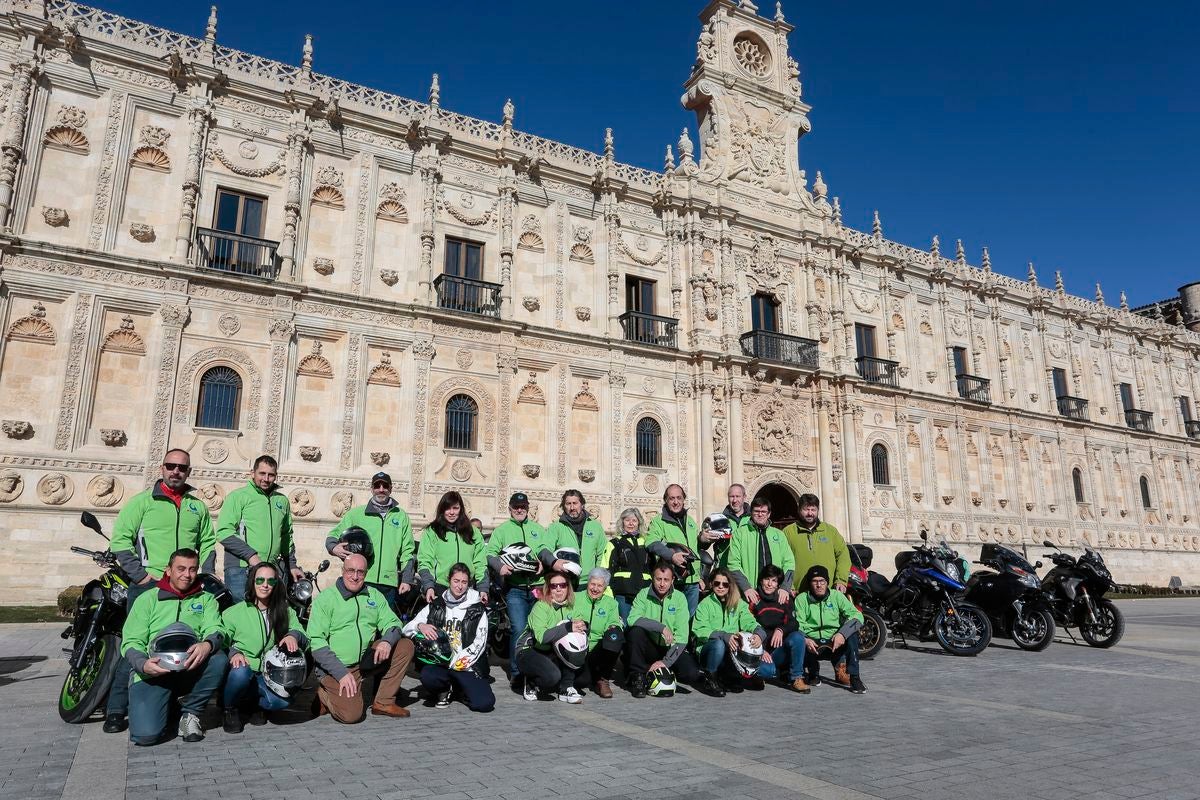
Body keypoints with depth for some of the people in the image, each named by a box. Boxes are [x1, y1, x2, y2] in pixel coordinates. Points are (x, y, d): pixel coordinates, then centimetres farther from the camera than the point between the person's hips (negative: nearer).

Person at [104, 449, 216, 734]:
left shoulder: (198, 507, 14)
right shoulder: (142, 501, 3)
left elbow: (207, 544, 17)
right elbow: (121, 539, -3)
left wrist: (205, 576, 5)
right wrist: (141, 574, -10)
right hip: (148, 584, -3)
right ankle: (116, 709, 4)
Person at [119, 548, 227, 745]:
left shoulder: (206, 599, 15)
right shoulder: (147, 599, 11)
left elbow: (215, 630, -2)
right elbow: (131, 643, 3)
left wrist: (208, 644, -28)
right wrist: (143, 664, -20)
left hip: (191, 670, 2)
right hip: (151, 673, -2)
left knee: (219, 659, -31)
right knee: (146, 734, -24)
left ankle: (190, 712, -6)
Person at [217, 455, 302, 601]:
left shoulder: (282, 501, 17)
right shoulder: (238, 496, 0)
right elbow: (223, 532, -9)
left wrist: (292, 565, 21)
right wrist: (251, 555, -16)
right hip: (240, 570, -4)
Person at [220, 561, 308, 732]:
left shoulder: (286, 612, 9)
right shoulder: (234, 612, 1)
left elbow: (304, 638, 3)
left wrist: (294, 635, -21)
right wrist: (233, 652, -22)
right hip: (241, 668, -1)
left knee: (282, 699, -29)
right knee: (241, 672, -37)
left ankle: (253, 703, 8)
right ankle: (231, 708, -4)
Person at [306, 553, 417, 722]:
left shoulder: (374, 595, 8)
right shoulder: (325, 598, -7)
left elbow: (392, 623, 6)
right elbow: (316, 641, -12)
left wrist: (387, 641, -19)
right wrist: (342, 673, -20)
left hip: (367, 659, 5)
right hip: (335, 666, -5)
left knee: (405, 646, -11)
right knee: (351, 714, -23)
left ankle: (384, 702, -3)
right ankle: (323, 694, 10)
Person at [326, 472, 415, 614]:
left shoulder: (401, 516, 14)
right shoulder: (356, 514, 11)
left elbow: (407, 551, 13)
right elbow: (333, 536, 13)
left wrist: (407, 580, 5)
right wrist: (334, 547, -10)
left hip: (389, 583, 1)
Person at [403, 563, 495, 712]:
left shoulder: (477, 610, 6)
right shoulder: (435, 607, 10)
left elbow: (479, 642, 1)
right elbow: (407, 629, 9)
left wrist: (457, 662, -10)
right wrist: (420, 626, -14)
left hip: (465, 666, 0)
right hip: (439, 663, 1)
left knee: (484, 703, -23)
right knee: (427, 676, -35)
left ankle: (459, 687, 11)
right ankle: (444, 690, 2)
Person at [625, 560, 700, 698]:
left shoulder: (679, 598, -6)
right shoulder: (644, 595, -6)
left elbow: (681, 636, -12)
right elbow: (632, 619, -25)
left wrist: (666, 661, -20)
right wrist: (661, 627, -31)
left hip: (671, 649, 1)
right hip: (649, 647, -1)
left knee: (692, 674, -24)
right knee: (635, 631, -30)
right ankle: (637, 676, -12)